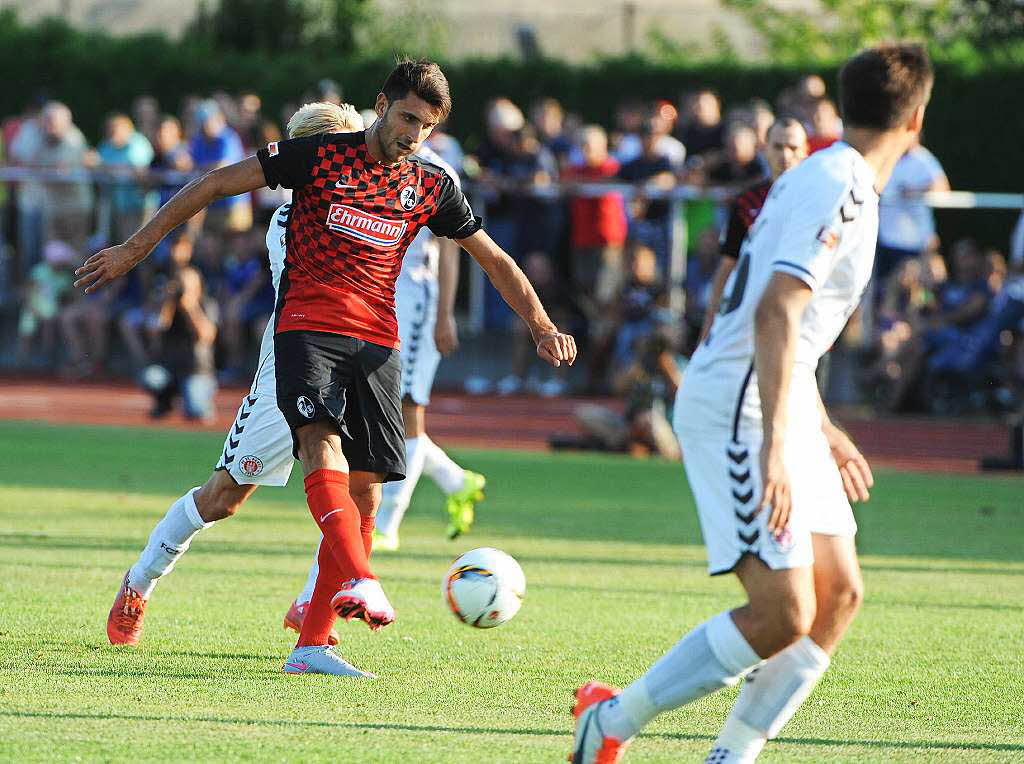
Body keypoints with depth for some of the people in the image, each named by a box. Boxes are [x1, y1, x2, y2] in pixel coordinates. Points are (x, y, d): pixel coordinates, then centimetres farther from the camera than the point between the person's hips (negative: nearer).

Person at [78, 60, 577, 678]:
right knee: (323, 443, -29)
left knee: (365, 489, -5)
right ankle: (360, 581, -50)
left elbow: (493, 258, 22)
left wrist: (542, 327, 14)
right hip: (307, 329, -4)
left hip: (377, 342, 4)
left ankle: (312, 645, -2)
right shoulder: (320, 155, -1)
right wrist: (135, 249, -1)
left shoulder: (431, 187, 11)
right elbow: (218, 184, 1)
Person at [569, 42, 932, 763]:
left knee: (838, 594, 5)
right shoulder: (842, 189, -16)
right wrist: (775, 446, -31)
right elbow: (774, 313, -26)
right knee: (783, 614, -14)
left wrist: (822, 430, 32)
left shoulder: (825, 178, 16)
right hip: (737, 410, -10)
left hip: (777, 407, 10)